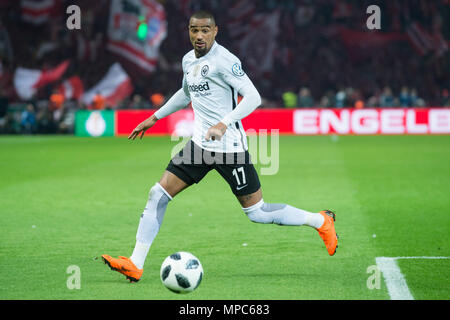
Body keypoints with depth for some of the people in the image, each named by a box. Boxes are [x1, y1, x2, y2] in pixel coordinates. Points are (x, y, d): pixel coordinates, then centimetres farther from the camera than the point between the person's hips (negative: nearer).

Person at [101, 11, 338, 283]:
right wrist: (154, 118, 30)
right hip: (200, 145, 7)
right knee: (158, 194, -3)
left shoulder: (224, 61, -15)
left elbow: (253, 97, -21)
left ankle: (321, 221, 19)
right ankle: (135, 265, 0)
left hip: (230, 147, -7)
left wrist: (224, 124, -32)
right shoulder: (188, 60, 10)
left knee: (257, 213, -2)